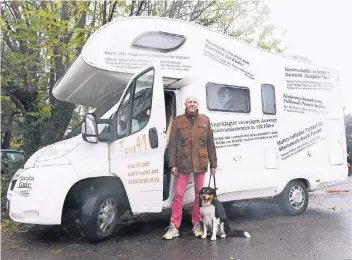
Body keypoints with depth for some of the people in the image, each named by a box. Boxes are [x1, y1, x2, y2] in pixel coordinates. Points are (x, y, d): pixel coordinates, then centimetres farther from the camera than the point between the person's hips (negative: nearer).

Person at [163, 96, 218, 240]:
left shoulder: (205, 120, 7)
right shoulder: (178, 121, 3)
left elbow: (210, 143, 8)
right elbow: (172, 144, 2)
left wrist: (213, 164, 7)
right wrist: (173, 164, -3)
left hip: (200, 163, 2)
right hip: (183, 163, -1)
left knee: (199, 194, 9)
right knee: (179, 194, -1)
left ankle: (197, 224, 23)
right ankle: (174, 227, 6)